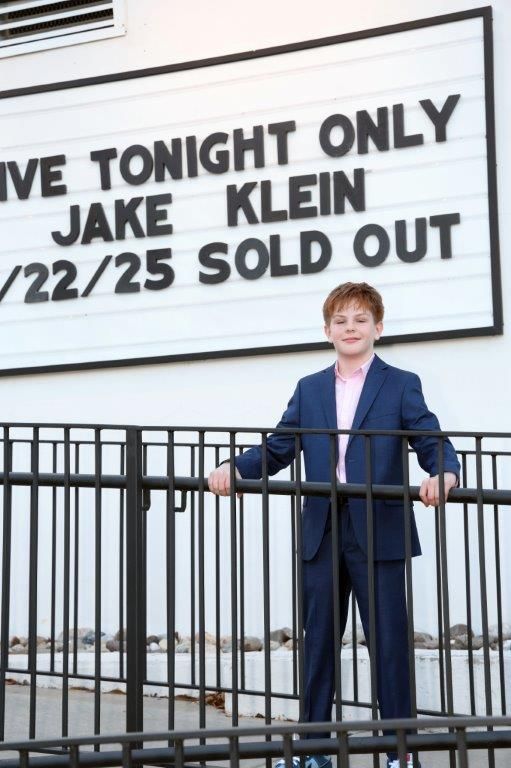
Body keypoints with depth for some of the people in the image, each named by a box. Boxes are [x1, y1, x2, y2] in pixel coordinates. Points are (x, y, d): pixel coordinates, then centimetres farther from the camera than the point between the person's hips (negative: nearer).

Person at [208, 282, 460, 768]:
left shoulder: (401, 385, 3)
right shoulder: (309, 390, 14)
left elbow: (433, 445, -6)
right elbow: (277, 450, 9)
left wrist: (444, 474, -27)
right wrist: (234, 469, -8)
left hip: (379, 535, -3)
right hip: (322, 536, 4)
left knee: (389, 642, 3)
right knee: (317, 642, 10)